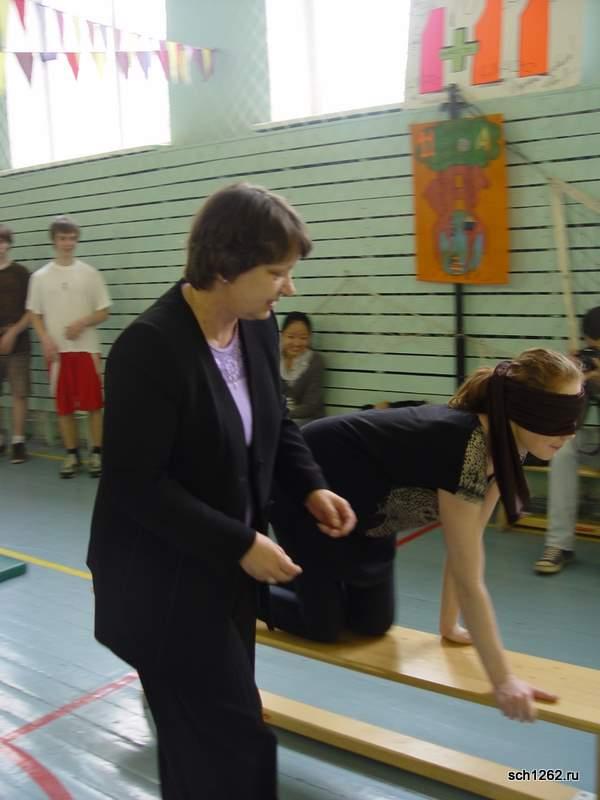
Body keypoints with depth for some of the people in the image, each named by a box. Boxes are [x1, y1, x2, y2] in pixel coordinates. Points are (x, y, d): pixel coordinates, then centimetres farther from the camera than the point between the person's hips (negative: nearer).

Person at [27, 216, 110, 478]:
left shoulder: (89, 273, 2)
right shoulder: (40, 276, 5)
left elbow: (103, 312, 3)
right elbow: (35, 315, 8)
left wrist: (82, 323, -14)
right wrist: (46, 340, -8)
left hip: (87, 348, -1)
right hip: (57, 350, 1)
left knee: (93, 404, -3)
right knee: (64, 406, 6)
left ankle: (97, 453, 8)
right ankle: (71, 455, 16)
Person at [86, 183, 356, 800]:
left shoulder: (259, 328, -3)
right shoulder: (149, 348, -25)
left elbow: (275, 423, 13)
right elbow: (135, 486, -23)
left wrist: (310, 487, -4)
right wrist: (240, 544, -22)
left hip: (228, 566, 7)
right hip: (160, 580, -7)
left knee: (205, 731, 23)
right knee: (231, 737, 2)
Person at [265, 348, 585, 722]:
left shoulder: (504, 444, -12)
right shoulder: (463, 447, -38)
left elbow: (468, 545, -3)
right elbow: (468, 579, -34)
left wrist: (450, 625, 0)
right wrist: (503, 681, -29)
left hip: (361, 504, 8)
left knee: (374, 624, 10)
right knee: (323, 626, 0)